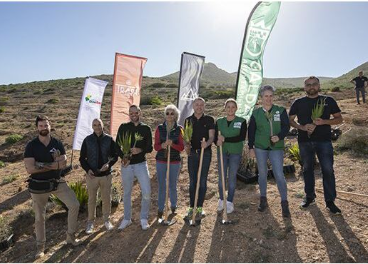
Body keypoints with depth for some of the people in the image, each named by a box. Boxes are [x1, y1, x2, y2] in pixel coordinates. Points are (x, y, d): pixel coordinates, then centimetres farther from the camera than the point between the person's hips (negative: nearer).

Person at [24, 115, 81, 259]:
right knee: (39, 217, 11)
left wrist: (42, 165, -21)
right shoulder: (31, 146, -11)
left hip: (57, 182, 3)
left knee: (74, 205, -3)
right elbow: (30, 169, -21)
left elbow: (64, 163, -12)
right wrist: (54, 165, -18)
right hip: (38, 185, -2)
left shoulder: (57, 143, -3)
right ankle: (40, 245, 31)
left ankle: (70, 236, 17)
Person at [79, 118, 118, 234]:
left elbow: (115, 155, 2)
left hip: (106, 174, 0)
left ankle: (107, 220, 29)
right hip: (92, 175, 0)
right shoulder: (87, 140, -2)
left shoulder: (109, 139, -2)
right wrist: (87, 169, -12)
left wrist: (109, 164, -17)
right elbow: (82, 158, 3)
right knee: (91, 199, 11)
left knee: (106, 199, 10)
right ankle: (90, 222, 27)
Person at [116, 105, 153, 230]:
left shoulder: (146, 128, 1)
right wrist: (123, 157, -14)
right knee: (127, 193, 13)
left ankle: (144, 218, 16)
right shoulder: (123, 127, 1)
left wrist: (141, 150, -19)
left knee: (146, 192, -6)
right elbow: (117, 146, 2)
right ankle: (127, 219, 30)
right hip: (126, 165, 1)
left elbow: (150, 148, 1)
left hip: (141, 164, 0)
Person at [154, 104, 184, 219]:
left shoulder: (179, 129, -1)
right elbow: (156, 146, 0)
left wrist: (172, 144, -22)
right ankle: (160, 209, 20)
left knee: (173, 186, 10)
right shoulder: (159, 128, 1)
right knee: (161, 186, 6)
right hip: (161, 161, 1)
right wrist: (162, 145, -22)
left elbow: (181, 147, -3)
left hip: (175, 161, 0)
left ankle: (174, 206, 32)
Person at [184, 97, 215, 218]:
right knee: (192, 181, 6)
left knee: (203, 181, 5)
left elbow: (211, 137, -7)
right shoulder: (188, 120, 7)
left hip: (205, 153, -2)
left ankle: (200, 207, 18)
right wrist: (186, 145, -15)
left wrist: (207, 143, -29)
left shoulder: (209, 119, 0)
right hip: (192, 153, 2)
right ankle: (192, 207, 17)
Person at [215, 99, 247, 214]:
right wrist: (218, 142, -23)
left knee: (232, 177, 4)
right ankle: (221, 200, 22)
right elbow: (215, 137, 1)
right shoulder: (219, 121, 5)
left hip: (235, 153, -2)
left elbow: (242, 137, -15)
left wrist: (225, 139, -20)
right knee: (221, 177, 5)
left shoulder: (242, 121, -3)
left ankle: (230, 202, 17)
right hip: (222, 152, 2)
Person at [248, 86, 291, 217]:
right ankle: (263, 200, 26)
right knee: (262, 173, 11)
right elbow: (251, 131, 6)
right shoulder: (256, 113, 3)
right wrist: (251, 147, 3)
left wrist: (279, 136, -23)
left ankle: (284, 203, 6)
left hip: (276, 147, -2)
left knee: (279, 175, -7)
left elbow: (286, 126, -3)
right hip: (260, 147, 2)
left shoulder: (281, 111, 0)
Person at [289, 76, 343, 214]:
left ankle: (330, 201, 10)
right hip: (304, 141, 1)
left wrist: (323, 121, -14)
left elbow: (339, 119, 5)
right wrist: (302, 127, -11)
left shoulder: (328, 101, 5)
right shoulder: (298, 103, 6)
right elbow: (290, 120, 8)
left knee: (328, 170, -3)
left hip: (324, 141, -1)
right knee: (307, 169, 10)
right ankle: (309, 196, 26)